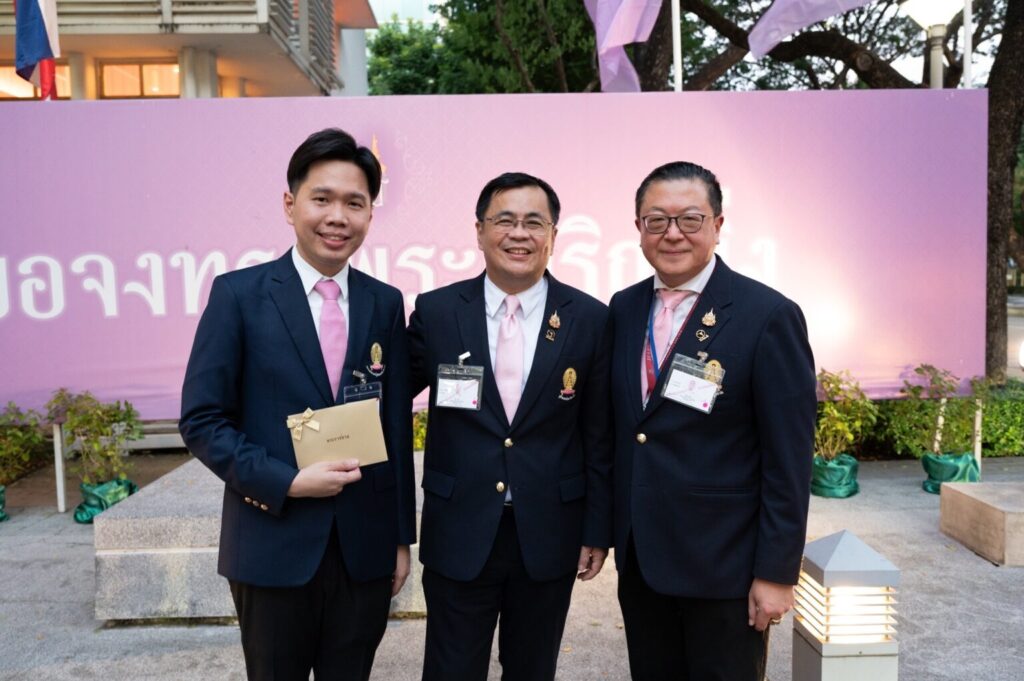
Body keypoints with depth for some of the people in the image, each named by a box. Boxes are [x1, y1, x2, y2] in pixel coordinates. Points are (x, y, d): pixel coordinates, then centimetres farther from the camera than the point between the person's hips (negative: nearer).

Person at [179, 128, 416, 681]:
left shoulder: (386, 304, 3)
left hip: (364, 549, 3)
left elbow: (397, 427, 6)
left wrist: (402, 536, 7)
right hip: (273, 545, -2)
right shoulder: (239, 294, -6)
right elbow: (202, 419, -6)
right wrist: (286, 482, -17)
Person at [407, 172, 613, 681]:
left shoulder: (590, 319, -4)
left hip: (549, 537, 1)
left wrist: (597, 530, 2)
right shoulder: (436, 311, -4)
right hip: (459, 535, 0)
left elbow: (599, 436, 0)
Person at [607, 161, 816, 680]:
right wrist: (615, 531, 9)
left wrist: (776, 572, -12)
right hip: (639, 559, 5)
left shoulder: (768, 316, -13)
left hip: (724, 562, -5)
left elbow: (788, 460, -13)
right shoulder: (622, 310, 4)